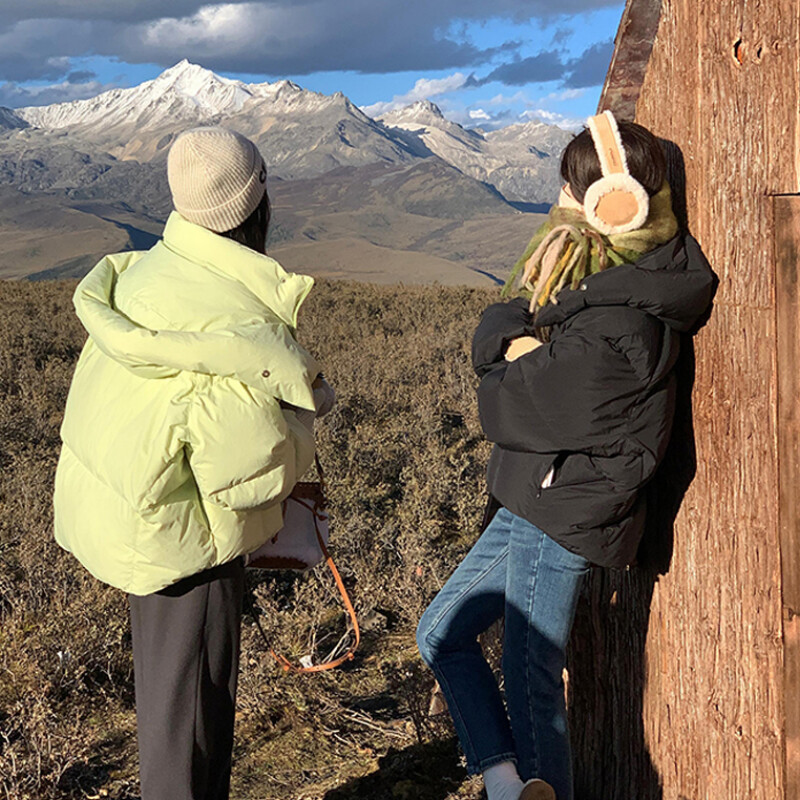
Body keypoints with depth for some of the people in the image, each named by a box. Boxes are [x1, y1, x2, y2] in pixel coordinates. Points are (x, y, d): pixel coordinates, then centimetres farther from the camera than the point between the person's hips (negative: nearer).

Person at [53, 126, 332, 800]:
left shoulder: (150, 266, -3)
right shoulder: (241, 331, -28)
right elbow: (257, 478, -25)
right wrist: (305, 405, -7)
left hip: (119, 510, 9)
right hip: (179, 536, -9)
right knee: (189, 698, 7)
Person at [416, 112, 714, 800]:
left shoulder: (613, 332, -26)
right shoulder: (598, 281, 6)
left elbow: (505, 411, -19)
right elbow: (495, 327, 7)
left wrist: (511, 377, 1)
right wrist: (517, 341, -14)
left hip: (563, 518, -10)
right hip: (535, 504, 10)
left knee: (531, 681, 2)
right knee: (442, 632, 15)